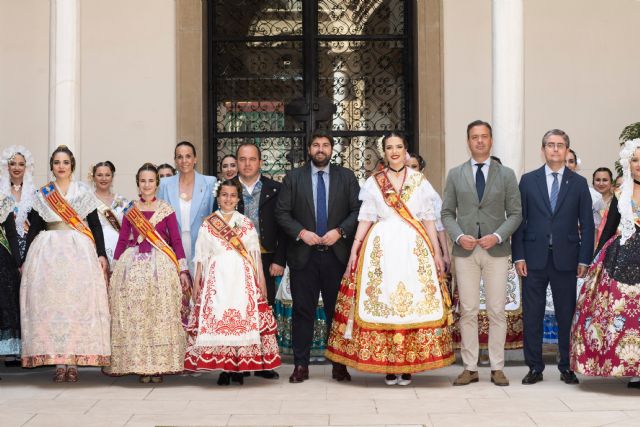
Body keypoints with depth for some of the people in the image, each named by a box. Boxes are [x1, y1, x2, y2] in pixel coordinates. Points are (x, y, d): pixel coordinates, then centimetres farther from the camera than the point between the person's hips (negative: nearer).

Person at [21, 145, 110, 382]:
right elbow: (34, 228, 11)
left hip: (80, 251, -1)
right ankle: (59, 362, -1)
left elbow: (95, 224, 7)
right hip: (48, 252, 1)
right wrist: (26, 260, 6)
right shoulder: (42, 194, 11)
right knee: (50, 303, -4)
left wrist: (101, 254, -2)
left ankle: (73, 360, -2)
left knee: (78, 302, -6)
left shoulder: (84, 191, 9)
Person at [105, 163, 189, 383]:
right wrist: (114, 270, 8)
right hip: (133, 265, 2)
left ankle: (159, 365, 1)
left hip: (161, 265, -2)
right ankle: (140, 366, 5)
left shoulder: (166, 209, 5)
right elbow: (122, 240, 11)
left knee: (160, 314, -4)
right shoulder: (130, 210, 11)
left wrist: (183, 271, -2)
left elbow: (176, 241, 3)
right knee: (134, 316, -1)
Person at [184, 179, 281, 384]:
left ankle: (239, 368, 4)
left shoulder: (247, 224, 10)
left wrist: (261, 280, 4)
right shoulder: (207, 224, 8)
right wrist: (197, 281, 3)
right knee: (216, 319, -6)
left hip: (243, 278, 0)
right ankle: (223, 368, 2)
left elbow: (255, 255, 10)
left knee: (244, 319, -5)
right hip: (216, 278, 0)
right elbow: (201, 256, 9)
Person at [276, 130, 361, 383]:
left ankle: (339, 365, 10)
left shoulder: (346, 177, 9)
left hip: (337, 253, 0)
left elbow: (357, 210, 3)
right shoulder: (293, 177, 8)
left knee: (337, 310, 3)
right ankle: (301, 365, 7)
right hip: (303, 254, 0)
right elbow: (282, 213, 3)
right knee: (303, 311, 1)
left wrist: (340, 231, -11)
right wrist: (301, 232, -12)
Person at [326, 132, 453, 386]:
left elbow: (429, 219, 9)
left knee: (414, 301, -4)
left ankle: (408, 365, 3)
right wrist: (354, 251, -1)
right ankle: (388, 366, 4)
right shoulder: (373, 183, 9)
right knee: (381, 300, -3)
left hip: (414, 248, 0)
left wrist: (437, 253, 4)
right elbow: (365, 219, 7)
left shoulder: (420, 181, 10)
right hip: (381, 248, 0)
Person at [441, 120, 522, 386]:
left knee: (497, 311, 1)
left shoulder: (506, 174, 7)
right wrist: (459, 236, -9)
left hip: (496, 250, 0)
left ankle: (497, 368, 8)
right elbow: (447, 212, 8)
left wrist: (497, 236, -11)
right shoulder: (455, 174, 9)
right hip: (465, 250, 1)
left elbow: (515, 213, 4)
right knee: (468, 311, 2)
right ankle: (470, 368, 9)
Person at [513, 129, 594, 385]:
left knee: (567, 315, 5)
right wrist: (518, 256, -3)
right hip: (534, 258, 0)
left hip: (566, 259, 0)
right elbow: (519, 219, 4)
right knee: (532, 315, 2)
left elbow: (586, 224, 5)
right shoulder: (528, 180, 6)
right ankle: (534, 367, 11)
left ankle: (567, 367, 16)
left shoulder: (578, 183, 7)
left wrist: (584, 259, -2)